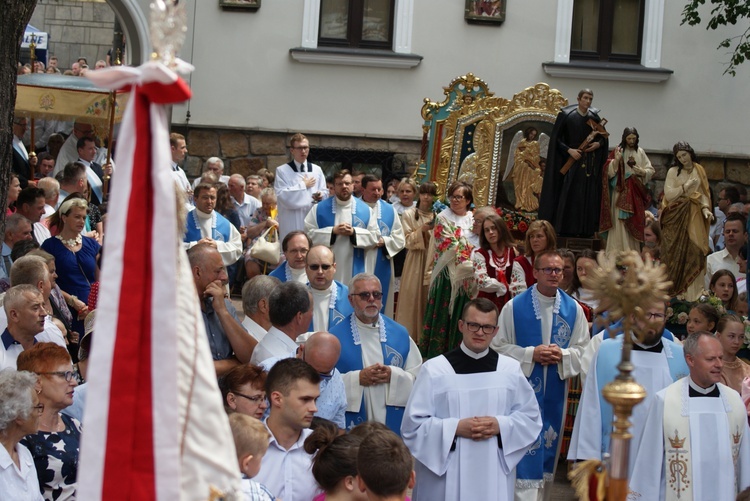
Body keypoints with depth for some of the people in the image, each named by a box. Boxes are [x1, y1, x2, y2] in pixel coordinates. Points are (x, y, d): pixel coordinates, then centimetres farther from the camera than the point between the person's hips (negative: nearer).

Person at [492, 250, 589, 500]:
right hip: (523, 388, -3)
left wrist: (562, 355, -15)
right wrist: (531, 354, -16)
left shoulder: (573, 309, 3)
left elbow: (582, 349, 5)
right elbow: (499, 346, -4)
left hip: (556, 389, 3)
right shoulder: (514, 307, -5)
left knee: (549, 444, 12)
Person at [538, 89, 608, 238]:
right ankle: (566, 229, -4)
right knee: (569, 195, -7)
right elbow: (555, 138, -4)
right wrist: (569, 150, -14)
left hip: (590, 163, 4)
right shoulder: (566, 115, -4)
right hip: (572, 160, -4)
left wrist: (598, 144, -4)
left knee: (589, 197, 1)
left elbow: (603, 137, 17)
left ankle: (585, 230, 5)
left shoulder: (594, 117, 6)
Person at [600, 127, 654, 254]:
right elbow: (609, 171, -4)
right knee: (620, 220, -7)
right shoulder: (618, 151, 1)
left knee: (635, 220, 2)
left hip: (636, 192, 2)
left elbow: (650, 171, 9)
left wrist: (642, 172, -11)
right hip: (620, 191, -2)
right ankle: (618, 251, -5)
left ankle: (634, 251, 7)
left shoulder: (640, 152, 6)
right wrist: (616, 160, -20)